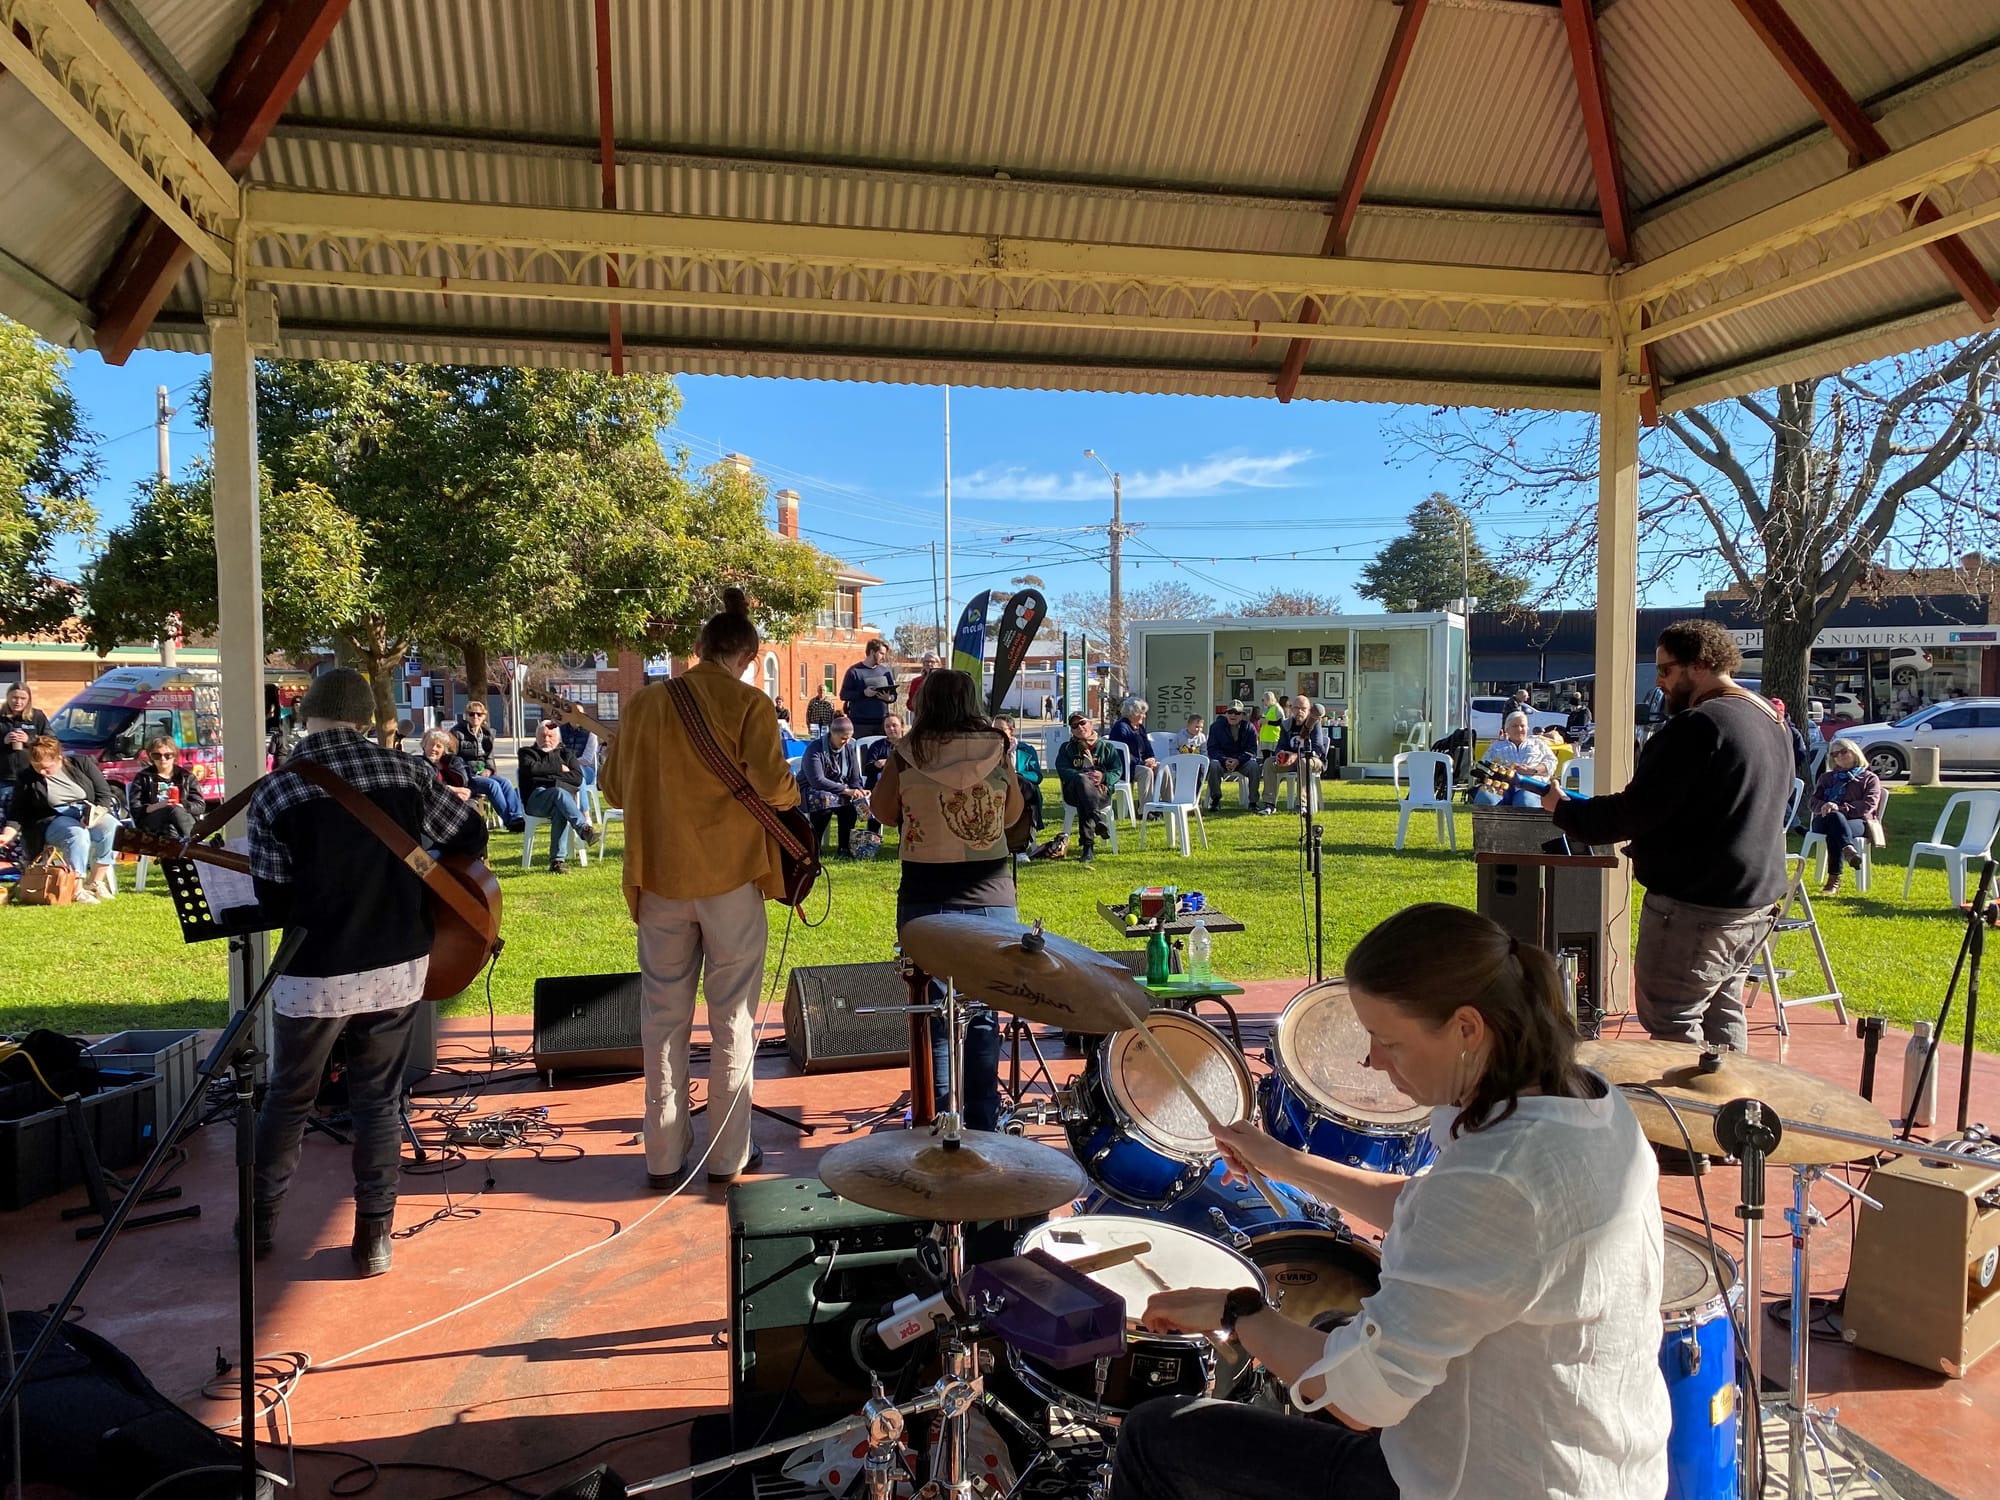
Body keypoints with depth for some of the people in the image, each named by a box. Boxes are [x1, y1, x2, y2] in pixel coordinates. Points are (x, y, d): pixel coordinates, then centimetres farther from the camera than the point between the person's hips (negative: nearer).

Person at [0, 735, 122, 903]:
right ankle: (77, 890, -40)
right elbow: (18, 813, 7)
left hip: (89, 813, 2)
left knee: (110, 826, -32)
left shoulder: (82, 763, 1)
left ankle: (95, 882, -22)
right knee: (77, 834, -37)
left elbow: (105, 794, 1)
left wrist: (96, 812, -18)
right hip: (53, 820, -2)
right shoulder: (26, 780, 2)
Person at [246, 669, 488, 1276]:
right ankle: (373, 1237, 15)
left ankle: (258, 1225, 31)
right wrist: (431, 904, 16)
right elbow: (471, 833, 5)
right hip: (399, 966, 2)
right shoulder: (406, 771, -4)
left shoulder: (273, 793, -9)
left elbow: (275, 903, -7)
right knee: (379, 1101, 13)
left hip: (317, 974, -1)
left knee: (288, 1099, 19)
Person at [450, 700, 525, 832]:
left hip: (483, 773, 5)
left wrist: (489, 769, -1)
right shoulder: (457, 732, 0)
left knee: (505, 782, -24)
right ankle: (509, 821, -35)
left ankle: (516, 817, -37)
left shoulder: (487, 733, 17)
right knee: (492, 784, -31)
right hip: (466, 775, -5)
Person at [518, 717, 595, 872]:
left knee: (560, 811, -38)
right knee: (559, 793, -38)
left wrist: (550, 778, 1)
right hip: (537, 798, -1)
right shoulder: (527, 752, 26)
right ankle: (584, 829, -55)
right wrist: (559, 769, 5)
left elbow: (578, 777, 8)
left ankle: (557, 860, -44)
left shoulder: (565, 753, 28)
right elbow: (532, 768, -1)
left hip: (567, 796, 1)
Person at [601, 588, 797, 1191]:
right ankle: (728, 1156, 15)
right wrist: (792, 793, 4)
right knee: (733, 1018, 8)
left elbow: (615, 789, 11)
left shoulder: (645, 701, 4)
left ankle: (664, 1157, 17)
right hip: (731, 875, -3)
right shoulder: (748, 703, -7)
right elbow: (771, 785, -18)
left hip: (661, 877, 3)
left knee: (663, 1017, 12)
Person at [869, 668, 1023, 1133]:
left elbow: (884, 811, 8)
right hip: (991, 899, 1)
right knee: (983, 1016, 12)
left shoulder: (908, 753, -5)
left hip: (925, 899, -1)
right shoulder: (996, 749, -2)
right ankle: (982, 1125, 17)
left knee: (933, 1015, 10)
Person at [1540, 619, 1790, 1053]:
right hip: (1757, 903, 10)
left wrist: (1562, 810, -7)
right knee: (1722, 1012, 19)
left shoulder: (1699, 725, -19)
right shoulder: (1773, 724, 13)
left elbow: (1637, 810, -21)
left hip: (1696, 909, -10)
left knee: (1672, 1025, -2)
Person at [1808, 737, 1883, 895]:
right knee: (1834, 817, -40)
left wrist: (1841, 809, -16)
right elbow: (1813, 800, 18)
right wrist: (1824, 807, -9)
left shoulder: (1869, 778, 19)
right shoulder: (1826, 777, 32)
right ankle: (1849, 850, -62)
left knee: (1834, 832, -40)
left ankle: (1834, 880, -53)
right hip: (1825, 820, 2)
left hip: (1857, 821, -2)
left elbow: (1869, 804, 1)